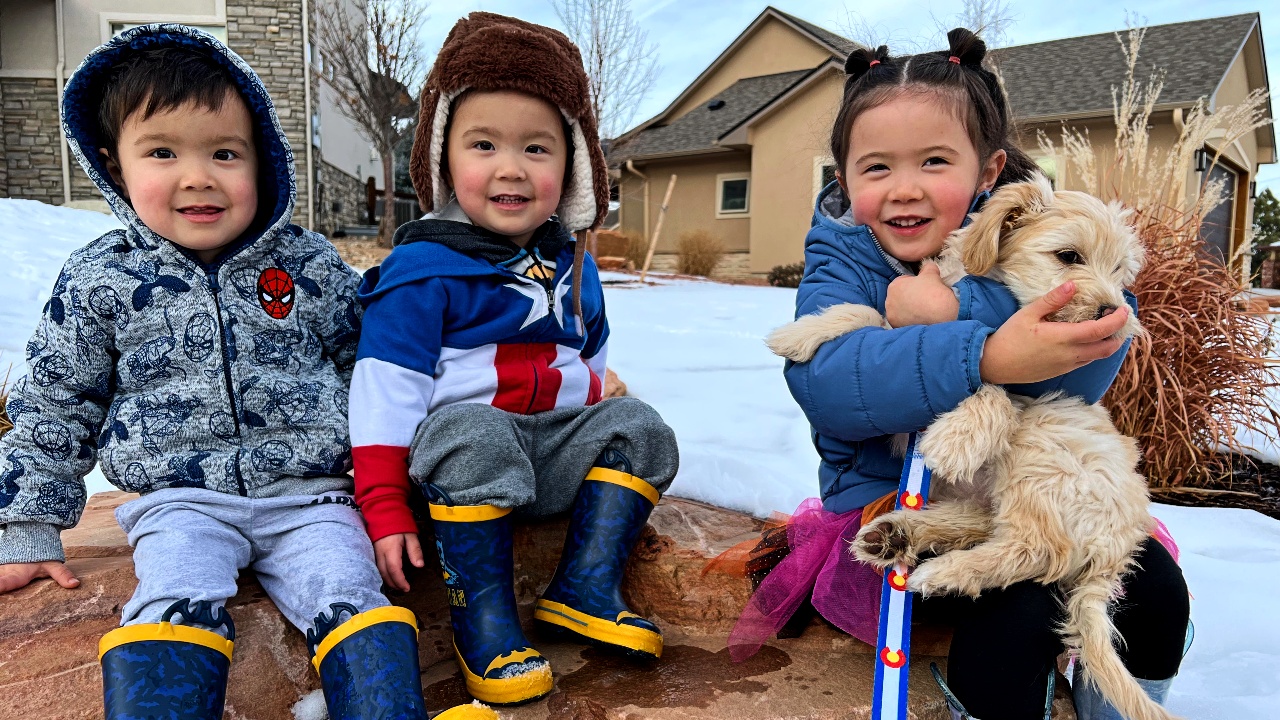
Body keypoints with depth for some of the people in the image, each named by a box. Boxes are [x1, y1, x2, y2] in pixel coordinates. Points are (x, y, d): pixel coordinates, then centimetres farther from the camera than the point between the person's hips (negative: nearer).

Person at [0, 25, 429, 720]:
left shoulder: (311, 264, 2)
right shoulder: (100, 279, 3)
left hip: (310, 493, 0)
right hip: (179, 500, 1)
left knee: (350, 604, -19)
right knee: (177, 608, -25)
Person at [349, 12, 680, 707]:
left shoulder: (571, 267, 11)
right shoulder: (422, 270, -10)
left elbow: (591, 357, 27)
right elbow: (386, 389, -13)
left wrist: (598, 410, 17)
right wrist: (385, 510, -15)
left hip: (555, 451, 6)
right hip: (458, 445, -6)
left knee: (639, 426, -12)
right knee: (475, 435, -36)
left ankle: (584, 592, -14)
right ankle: (481, 619, -22)